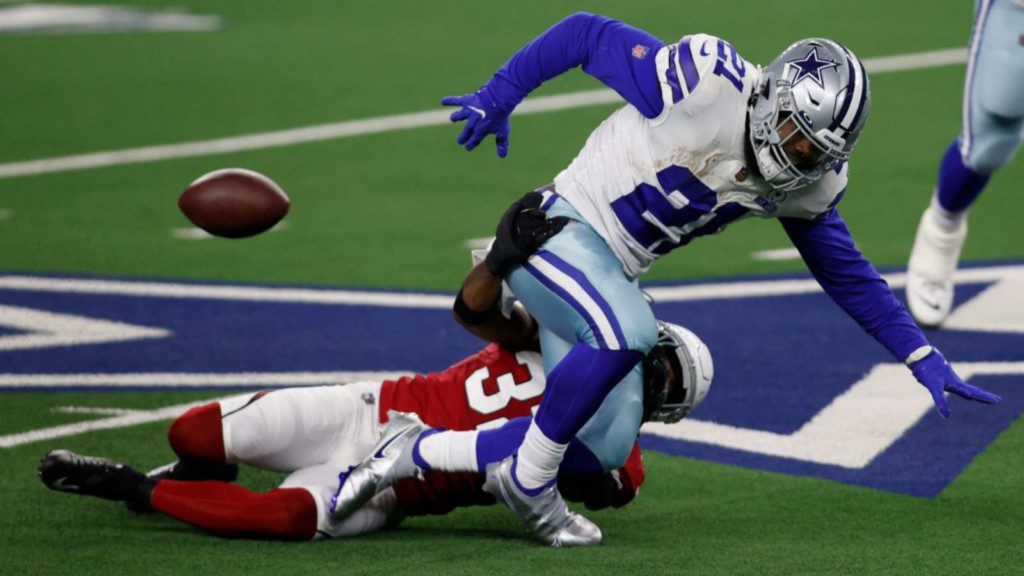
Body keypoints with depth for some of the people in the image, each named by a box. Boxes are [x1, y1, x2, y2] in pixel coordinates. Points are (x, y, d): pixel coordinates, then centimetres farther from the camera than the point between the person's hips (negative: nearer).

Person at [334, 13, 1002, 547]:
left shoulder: (808, 183, -2)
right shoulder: (706, 83, -25)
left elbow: (846, 274, 11)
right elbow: (585, 34, -14)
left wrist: (922, 357, 6)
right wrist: (498, 98, -6)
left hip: (614, 274, 7)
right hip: (557, 229, -7)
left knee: (604, 447, -4)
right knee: (628, 333, -35)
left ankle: (419, 453, 7)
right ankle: (528, 482, -14)